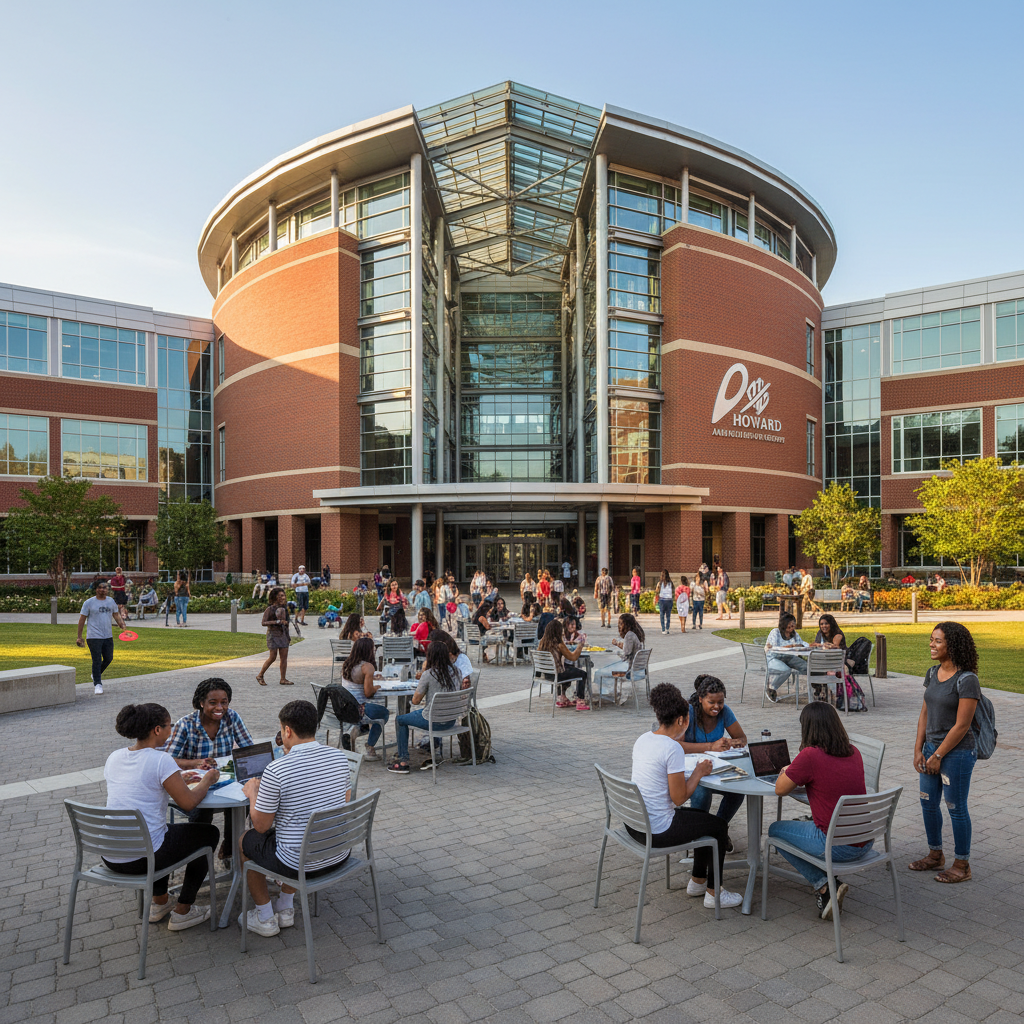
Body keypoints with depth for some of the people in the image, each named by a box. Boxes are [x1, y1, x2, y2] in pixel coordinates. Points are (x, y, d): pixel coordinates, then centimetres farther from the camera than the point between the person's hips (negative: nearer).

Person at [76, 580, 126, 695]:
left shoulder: (111, 602, 10)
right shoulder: (89, 602, -3)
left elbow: (116, 615, 14)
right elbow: (82, 619, -1)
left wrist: (122, 625, -5)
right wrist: (79, 637, -3)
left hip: (108, 637, 5)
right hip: (94, 637, -5)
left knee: (108, 659, 10)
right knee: (97, 660, -6)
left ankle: (96, 675, 35)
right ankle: (97, 684, 2)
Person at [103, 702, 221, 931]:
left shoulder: (114, 758, 5)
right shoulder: (161, 760, -18)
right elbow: (189, 802, -14)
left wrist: (178, 780, 22)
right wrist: (207, 780, 5)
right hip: (141, 859, -8)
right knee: (209, 833, 15)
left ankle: (159, 904, 39)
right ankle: (182, 912, 19)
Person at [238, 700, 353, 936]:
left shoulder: (275, 770, -21)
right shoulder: (339, 757, -5)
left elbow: (261, 825, -11)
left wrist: (253, 793, 8)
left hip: (301, 864, -5)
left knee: (245, 840, 23)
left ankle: (265, 918, 33)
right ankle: (285, 909, 42)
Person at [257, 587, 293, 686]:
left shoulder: (284, 608, 10)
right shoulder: (270, 609, -8)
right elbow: (263, 623, -15)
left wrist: (288, 636, 20)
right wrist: (277, 622, -24)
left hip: (283, 634, 6)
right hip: (273, 634, -6)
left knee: (284, 657, 1)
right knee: (273, 657, -5)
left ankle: (283, 679, 7)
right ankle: (260, 676, 12)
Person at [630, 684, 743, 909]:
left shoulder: (643, 739, 3)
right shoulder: (672, 749, -23)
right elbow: (679, 798, -19)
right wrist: (699, 772, -3)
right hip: (656, 831, -9)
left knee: (704, 818, 28)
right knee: (719, 826, 14)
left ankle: (697, 881, 42)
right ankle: (713, 894, 26)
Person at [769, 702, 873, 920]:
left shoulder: (810, 755, -17)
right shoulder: (853, 752, 3)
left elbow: (780, 789, -5)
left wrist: (786, 771, 15)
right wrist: (800, 774, 24)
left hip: (838, 847, -7)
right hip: (866, 842, 7)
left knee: (775, 830, 16)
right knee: (811, 824, 33)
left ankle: (824, 885, 5)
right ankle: (832, 882, 18)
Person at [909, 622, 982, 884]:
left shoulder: (966, 680, -19)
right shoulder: (933, 673, 4)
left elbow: (961, 726, -19)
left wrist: (938, 756, -13)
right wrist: (919, 750, 3)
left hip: (957, 753, -7)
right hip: (932, 748, 7)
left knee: (956, 808, 6)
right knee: (928, 803, 16)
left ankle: (962, 865, 24)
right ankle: (935, 855, 34)